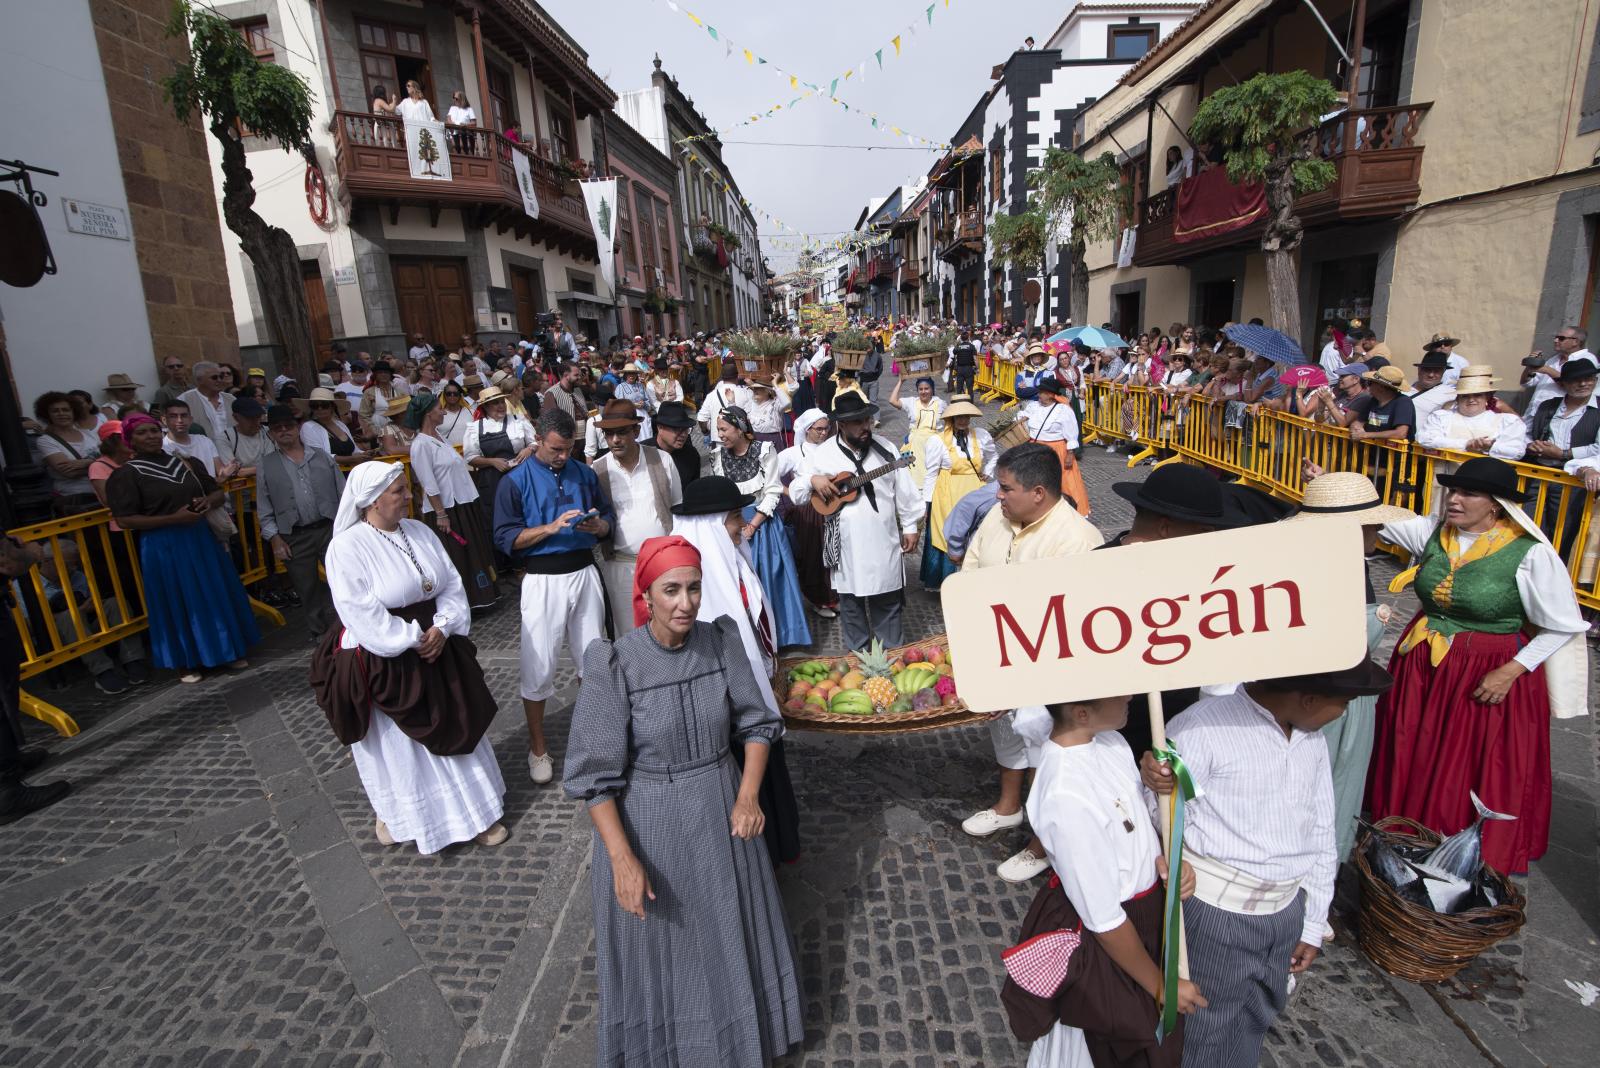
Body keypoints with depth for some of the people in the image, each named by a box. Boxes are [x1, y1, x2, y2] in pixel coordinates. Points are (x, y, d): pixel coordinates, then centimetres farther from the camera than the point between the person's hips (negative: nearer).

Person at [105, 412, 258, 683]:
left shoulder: (187, 463, 7)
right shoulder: (127, 474, -6)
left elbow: (218, 493, 15)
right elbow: (124, 520, -12)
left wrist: (208, 502, -9)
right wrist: (173, 519, -20)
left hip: (201, 539, 4)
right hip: (163, 547, -4)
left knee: (216, 596, 10)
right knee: (178, 603, 5)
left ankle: (229, 651, 24)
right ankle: (185, 662, 20)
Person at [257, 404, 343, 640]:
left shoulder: (323, 457, 8)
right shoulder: (265, 466, 6)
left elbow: (343, 492, 7)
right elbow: (264, 508, 6)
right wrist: (275, 539, -2)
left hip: (331, 528, 0)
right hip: (294, 538, 0)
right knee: (307, 588, 8)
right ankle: (320, 632, 24)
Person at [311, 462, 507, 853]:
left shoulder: (419, 532, 2)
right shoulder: (347, 547, -17)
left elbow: (451, 586, 2)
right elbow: (362, 615, -21)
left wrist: (441, 628, -12)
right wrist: (413, 640, -17)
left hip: (434, 648, 6)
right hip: (381, 663, -6)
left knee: (456, 729, 14)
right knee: (396, 745, 10)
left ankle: (474, 812, 31)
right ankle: (395, 813, 36)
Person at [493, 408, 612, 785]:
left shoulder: (584, 474, 7)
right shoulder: (515, 481, -3)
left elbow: (608, 519, 12)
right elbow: (506, 538, -9)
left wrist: (598, 525, -11)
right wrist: (551, 527, -20)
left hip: (584, 573, 4)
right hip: (543, 580, -3)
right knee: (538, 668, 2)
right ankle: (537, 748, 21)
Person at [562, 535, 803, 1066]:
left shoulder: (721, 642, -12)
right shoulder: (615, 667, -22)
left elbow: (756, 722, -2)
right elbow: (593, 775, -17)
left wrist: (748, 796, -13)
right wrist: (623, 859, -21)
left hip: (721, 815, 3)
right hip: (648, 823, -3)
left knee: (728, 936, 23)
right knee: (660, 946, 18)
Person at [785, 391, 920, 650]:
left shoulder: (884, 447, 1)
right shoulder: (822, 453, -4)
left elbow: (903, 490, 6)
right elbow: (795, 492, 1)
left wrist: (910, 526, 5)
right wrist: (812, 480, -19)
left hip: (883, 540, 1)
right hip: (845, 543, -1)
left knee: (888, 600, 12)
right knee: (851, 602, 12)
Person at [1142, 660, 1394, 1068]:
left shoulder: (1313, 739, 4)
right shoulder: (1201, 728, -20)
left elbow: (1321, 834, 12)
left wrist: (1313, 924, 14)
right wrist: (1152, 787, -39)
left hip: (1286, 909, 7)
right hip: (1216, 910, -6)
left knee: (1258, 1018, 25)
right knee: (1208, 1028, 11)